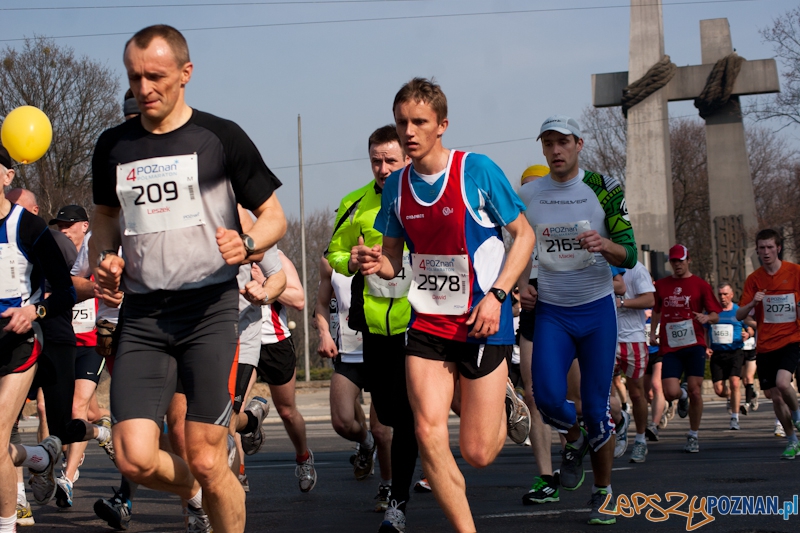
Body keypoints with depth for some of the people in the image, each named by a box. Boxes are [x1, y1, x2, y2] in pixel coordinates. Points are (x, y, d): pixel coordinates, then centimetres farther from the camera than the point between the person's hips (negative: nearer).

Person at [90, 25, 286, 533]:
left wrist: (246, 244, -16)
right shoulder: (113, 146, 11)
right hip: (142, 315, 3)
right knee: (136, 460, -9)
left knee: (207, 461, -8)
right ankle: (195, 492, 25)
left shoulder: (220, 138, 0)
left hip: (209, 306, -3)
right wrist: (102, 261, 5)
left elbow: (274, 216, 6)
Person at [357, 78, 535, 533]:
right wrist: (377, 262, -12)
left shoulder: (477, 170, -10)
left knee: (477, 453, -1)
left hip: (482, 323, -4)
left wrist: (496, 294, -14)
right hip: (427, 324, 4)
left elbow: (524, 234, -3)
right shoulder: (397, 186, 3)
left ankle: (505, 404, 34)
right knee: (429, 435, -12)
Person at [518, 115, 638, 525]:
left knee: (596, 408, -1)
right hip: (551, 312, 2)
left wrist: (604, 244, -28)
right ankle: (574, 440, 18)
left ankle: (603, 494, 16)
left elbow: (629, 255, -6)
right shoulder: (527, 196, 3)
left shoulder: (603, 189, -4)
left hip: (597, 310, -1)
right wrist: (519, 283, -2)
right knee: (548, 398, -17)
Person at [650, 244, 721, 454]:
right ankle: (683, 395, 26)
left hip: (694, 344, -2)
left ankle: (693, 437, 11)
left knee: (695, 392, -6)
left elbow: (715, 315, 5)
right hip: (670, 346, 2)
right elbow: (657, 310, 27)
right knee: (670, 393, -13)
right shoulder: (661, 285, 13)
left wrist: (706, 318, -17)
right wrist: (652, 331, 12)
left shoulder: (700, 285, 5)